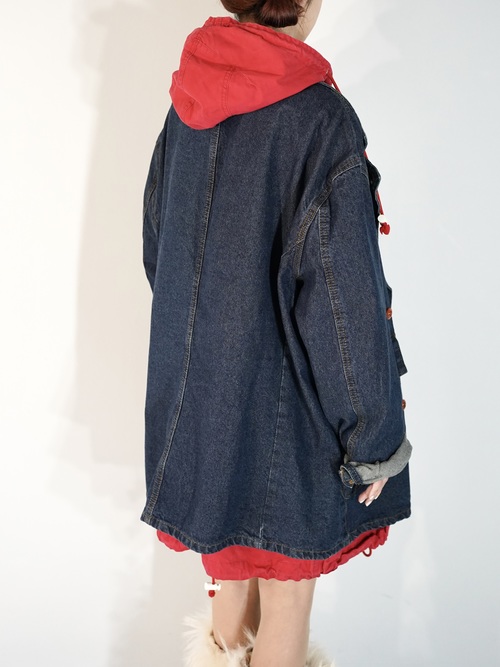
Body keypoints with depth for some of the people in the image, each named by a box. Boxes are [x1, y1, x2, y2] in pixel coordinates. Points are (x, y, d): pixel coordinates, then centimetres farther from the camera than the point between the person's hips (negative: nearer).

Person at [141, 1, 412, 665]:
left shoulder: (187, 104, -1)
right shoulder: (320, 118, -22)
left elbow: (156, 246, 9)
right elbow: (345, 303, -22)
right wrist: (375, 442, -10)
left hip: (196, 388, 7)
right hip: (285, 403, -7)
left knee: (235, 558, 28)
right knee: (287, 589, 15)